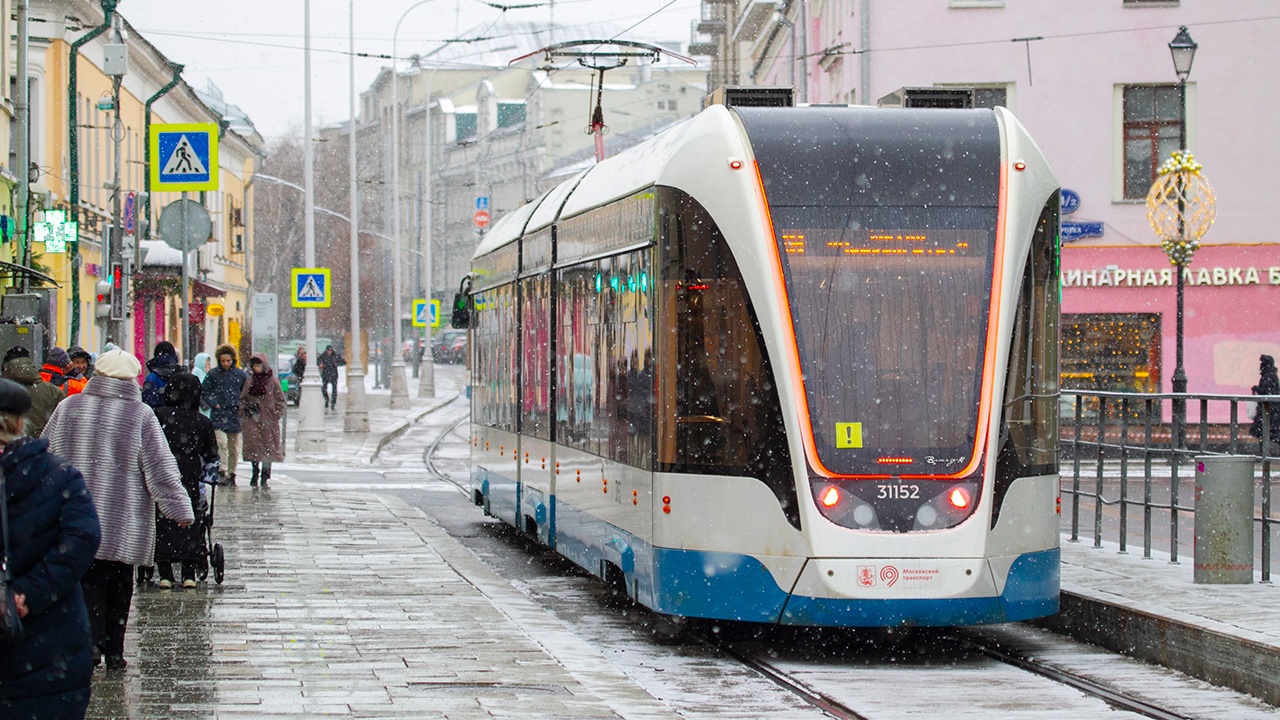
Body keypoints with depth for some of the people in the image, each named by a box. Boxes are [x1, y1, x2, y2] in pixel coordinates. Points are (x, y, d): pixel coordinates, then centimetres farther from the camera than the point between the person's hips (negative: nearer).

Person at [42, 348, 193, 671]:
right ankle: (113, 653, 16)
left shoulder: (68, 408, -1)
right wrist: (180, 509, 1)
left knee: (87, 583, 4)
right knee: (118, 589, 11)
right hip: (123, 523, -1)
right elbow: (161, 469, -7)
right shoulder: (140, 415, -9)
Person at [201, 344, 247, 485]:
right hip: (218, 415, -2)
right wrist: (214, 404, -5)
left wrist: (241, 405, 0)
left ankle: (231, 474, 17)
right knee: (222, 443, -18)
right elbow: (204, 393, 9)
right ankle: (222, 472, -21)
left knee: (234, 448, 7)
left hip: (235, 415, 2)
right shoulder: (213, 374, 4)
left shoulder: (240, 374, 7)